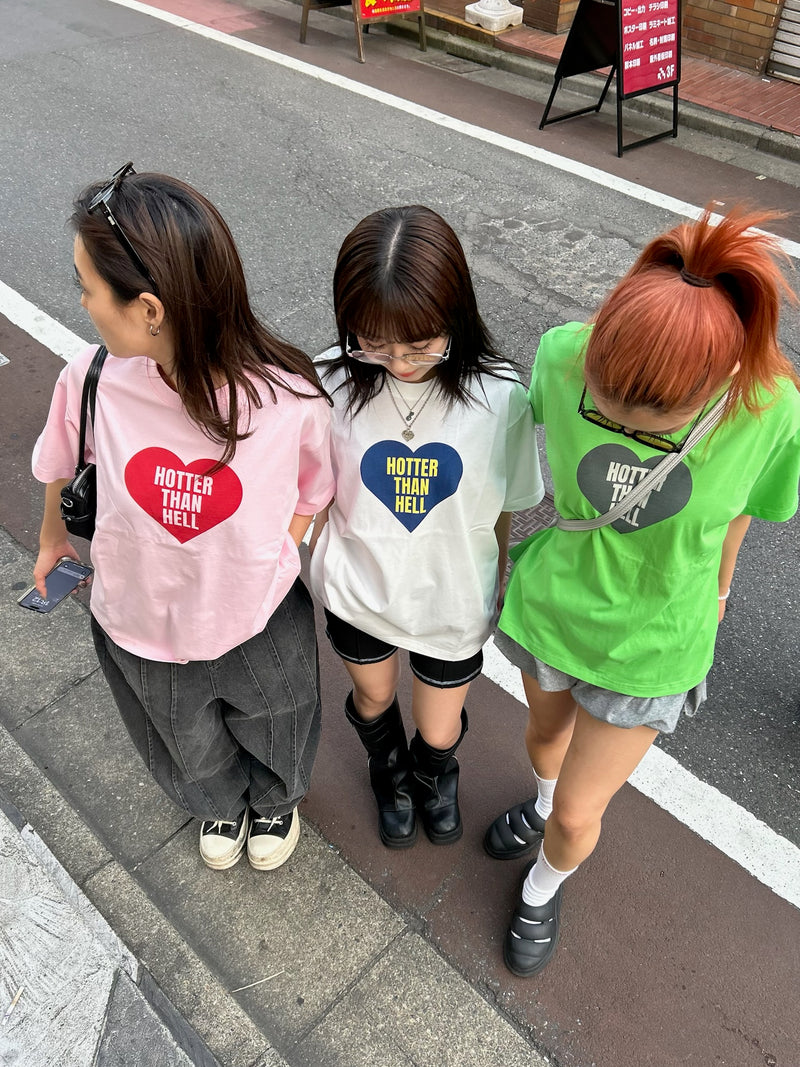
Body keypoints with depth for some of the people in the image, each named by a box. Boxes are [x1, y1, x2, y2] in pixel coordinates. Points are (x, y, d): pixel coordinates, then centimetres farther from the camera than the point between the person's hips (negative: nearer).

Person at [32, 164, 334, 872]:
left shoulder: (291, 398, -32)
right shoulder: (91, 383, -25)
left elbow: (313, 495, -10)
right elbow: (62, 469, -1)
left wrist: (265, 568, -10)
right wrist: (54, 537, 16)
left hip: (262, 627, -2)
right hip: (140, 630, 2)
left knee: (272, 736, 30)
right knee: (190, 755, 32)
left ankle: (276, 800, 68)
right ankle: (222, 803, 69)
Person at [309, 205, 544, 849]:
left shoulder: (499, 399, -22)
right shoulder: (333, 384, -20)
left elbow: (502, 510, -7)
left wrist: (498, 588, 4)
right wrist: (320, 568, 2)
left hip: (453, 602, -1)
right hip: (358, 591, 1)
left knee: (439, 730, 21)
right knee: (373, 700, 28)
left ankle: (435, 773, 62)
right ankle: (391, 772, 66)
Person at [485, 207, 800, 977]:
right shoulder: (563, 353, -27)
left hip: (649, 642, -1)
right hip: (546, 599, 2)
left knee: (578, 815, 13)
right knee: (547, 728, 31)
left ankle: (544, 887, 51)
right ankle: (543, 804, 68)